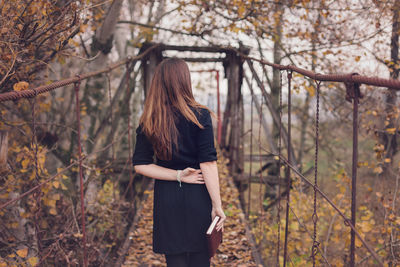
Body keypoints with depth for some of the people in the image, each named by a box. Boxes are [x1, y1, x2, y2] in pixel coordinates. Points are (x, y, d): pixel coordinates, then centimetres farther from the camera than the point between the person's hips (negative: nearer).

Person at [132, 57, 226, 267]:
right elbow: (208, 163, -12)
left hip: (166, 201, 3)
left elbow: (140, 165, -1)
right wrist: (217, 205, -9)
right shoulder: (200, 116, -9)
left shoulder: (148, 122, 2)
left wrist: (177, 175, -4)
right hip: (197, 197, -2)